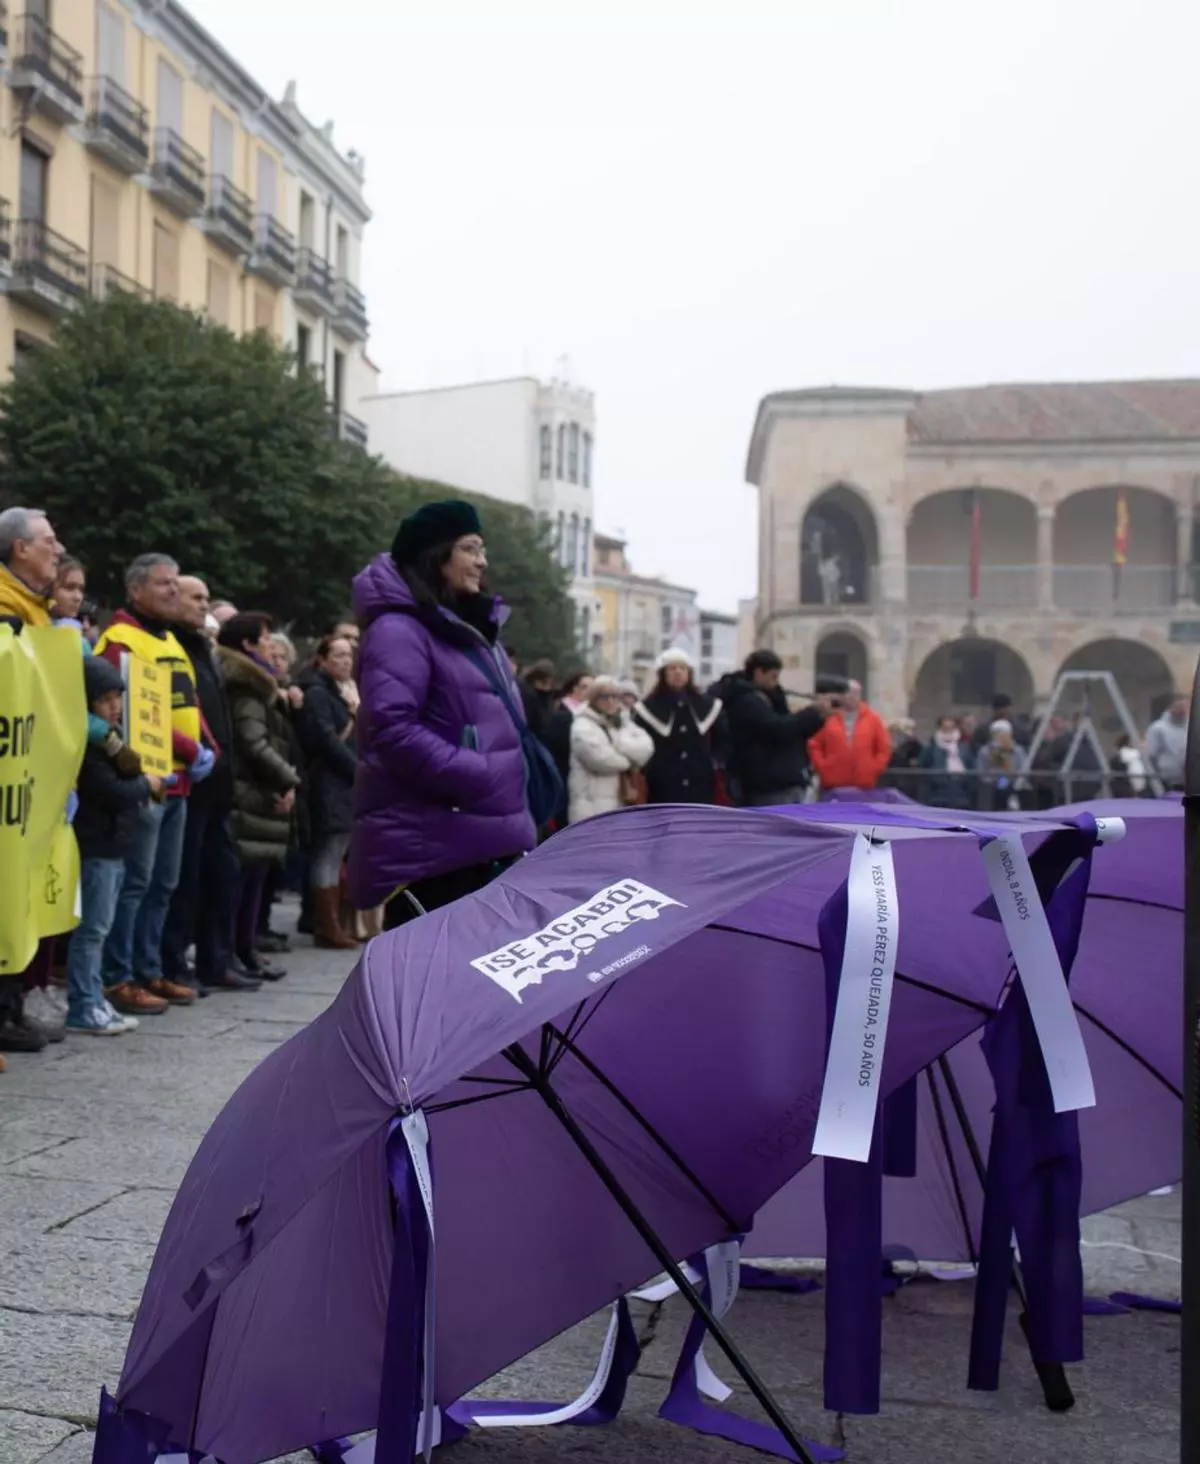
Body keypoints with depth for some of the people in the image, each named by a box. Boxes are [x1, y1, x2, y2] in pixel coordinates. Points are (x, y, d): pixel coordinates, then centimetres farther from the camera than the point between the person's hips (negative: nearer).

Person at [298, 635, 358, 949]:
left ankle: (329, 924, 11)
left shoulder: (336, 693, 23)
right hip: (329, 786, -9)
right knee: (328, 855, -8)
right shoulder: (318, 693, -7)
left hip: (344, 785, 9)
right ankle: (327, 927, -7)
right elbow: (327, 740, -16)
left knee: (335, 856, 8)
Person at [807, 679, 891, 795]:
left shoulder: (872, 718, 8)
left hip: (864, 785, 0)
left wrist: (874, 769, 0)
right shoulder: (828, 718, 6)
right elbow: (814, 745, 8)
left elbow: (884, 748, 9)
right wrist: (822, 767, -2)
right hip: (833, 785, 0)